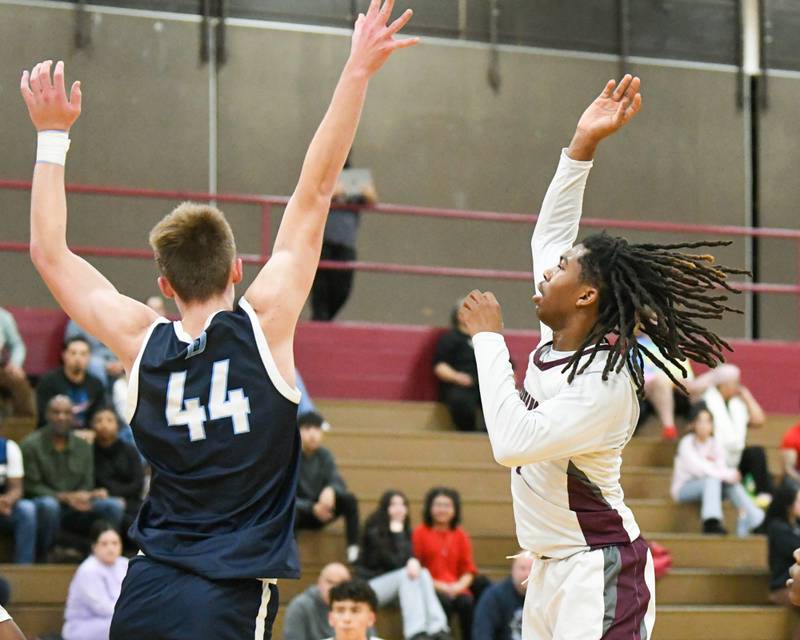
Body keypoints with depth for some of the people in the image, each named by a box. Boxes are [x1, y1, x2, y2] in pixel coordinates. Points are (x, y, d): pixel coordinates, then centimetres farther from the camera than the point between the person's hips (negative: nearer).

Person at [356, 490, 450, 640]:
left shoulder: (404, 529, 9)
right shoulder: (375, 531, -12)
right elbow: (396, 562, -19)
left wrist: (413, 561, -25)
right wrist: (397, 530, -19)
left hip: (392, 585, 6)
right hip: (369, 585, -6)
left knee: (422, 574, -22)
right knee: (407, 575, -30)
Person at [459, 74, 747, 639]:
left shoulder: (605, 384, -21)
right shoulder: (560, 342, 4)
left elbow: (511, 442, -32)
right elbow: (550, 234, 15)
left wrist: (488, 337, -23)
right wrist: (582, 145, 6)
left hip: (598, 576, -9)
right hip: (553, 568, 9)